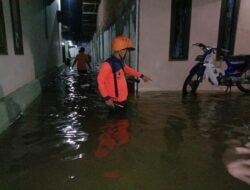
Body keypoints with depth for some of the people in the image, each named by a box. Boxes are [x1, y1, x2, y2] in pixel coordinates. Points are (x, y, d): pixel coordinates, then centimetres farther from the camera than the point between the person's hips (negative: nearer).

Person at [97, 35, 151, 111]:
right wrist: (106, 97, -23)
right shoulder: (108, 64, -23)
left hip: (123, 99, 9)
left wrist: (141, 76, 26)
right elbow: (100, 81, -20)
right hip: (115, 102, -9)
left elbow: (127, 69, 23)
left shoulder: (121, 62, 3)